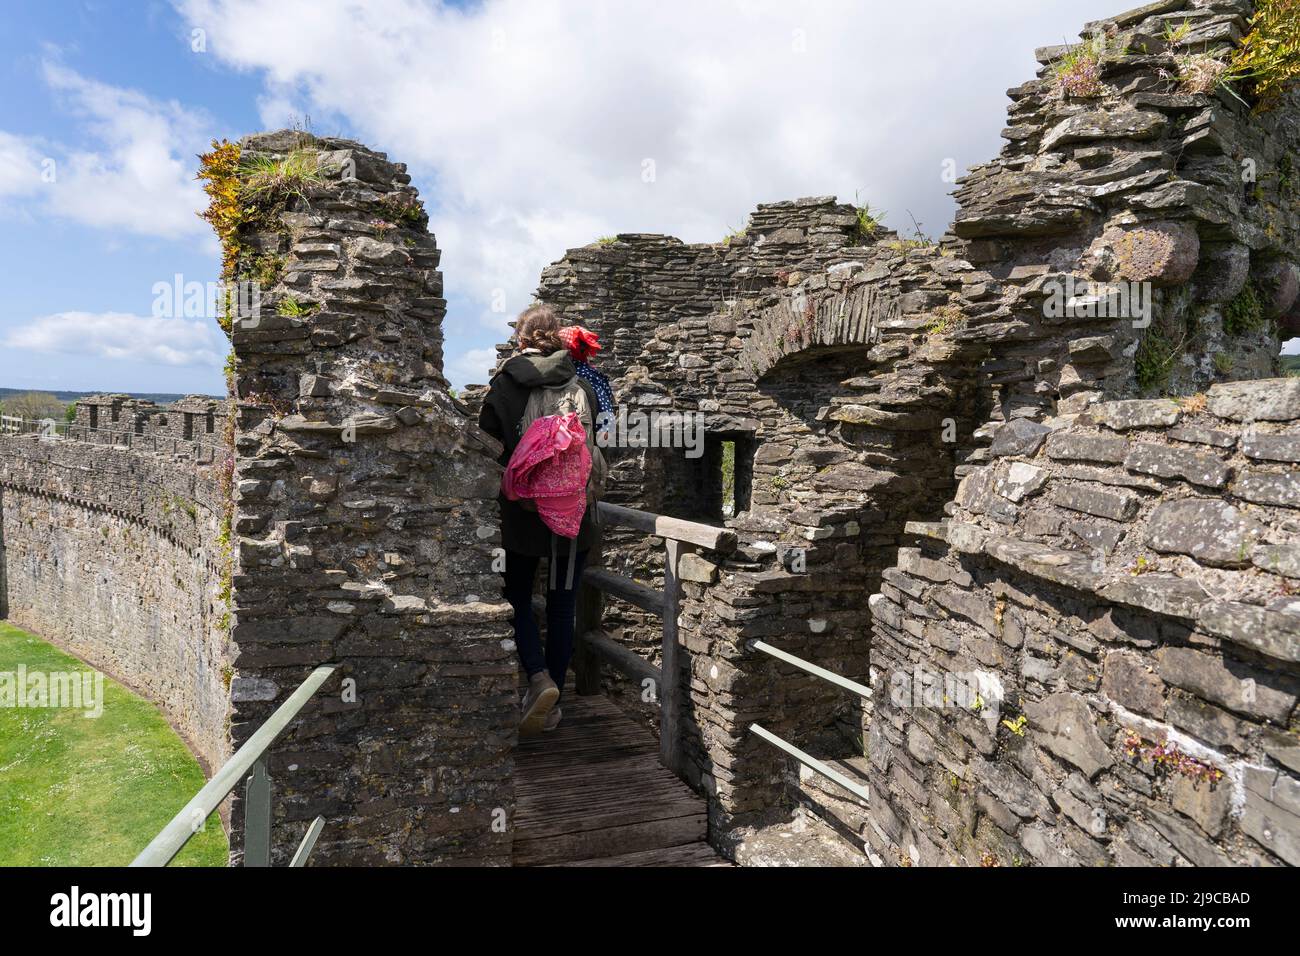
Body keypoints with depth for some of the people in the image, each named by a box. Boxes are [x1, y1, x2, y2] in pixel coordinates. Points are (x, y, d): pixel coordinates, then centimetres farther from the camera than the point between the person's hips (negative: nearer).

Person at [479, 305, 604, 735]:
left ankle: (539, 678, -3)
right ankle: (552, 704, 19)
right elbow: (591, 442, 10)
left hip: (522, 511, -2)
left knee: (518, 597, 16)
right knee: (562, 605, 11)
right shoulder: (582, 387, 1)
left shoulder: (503, 385, -5)